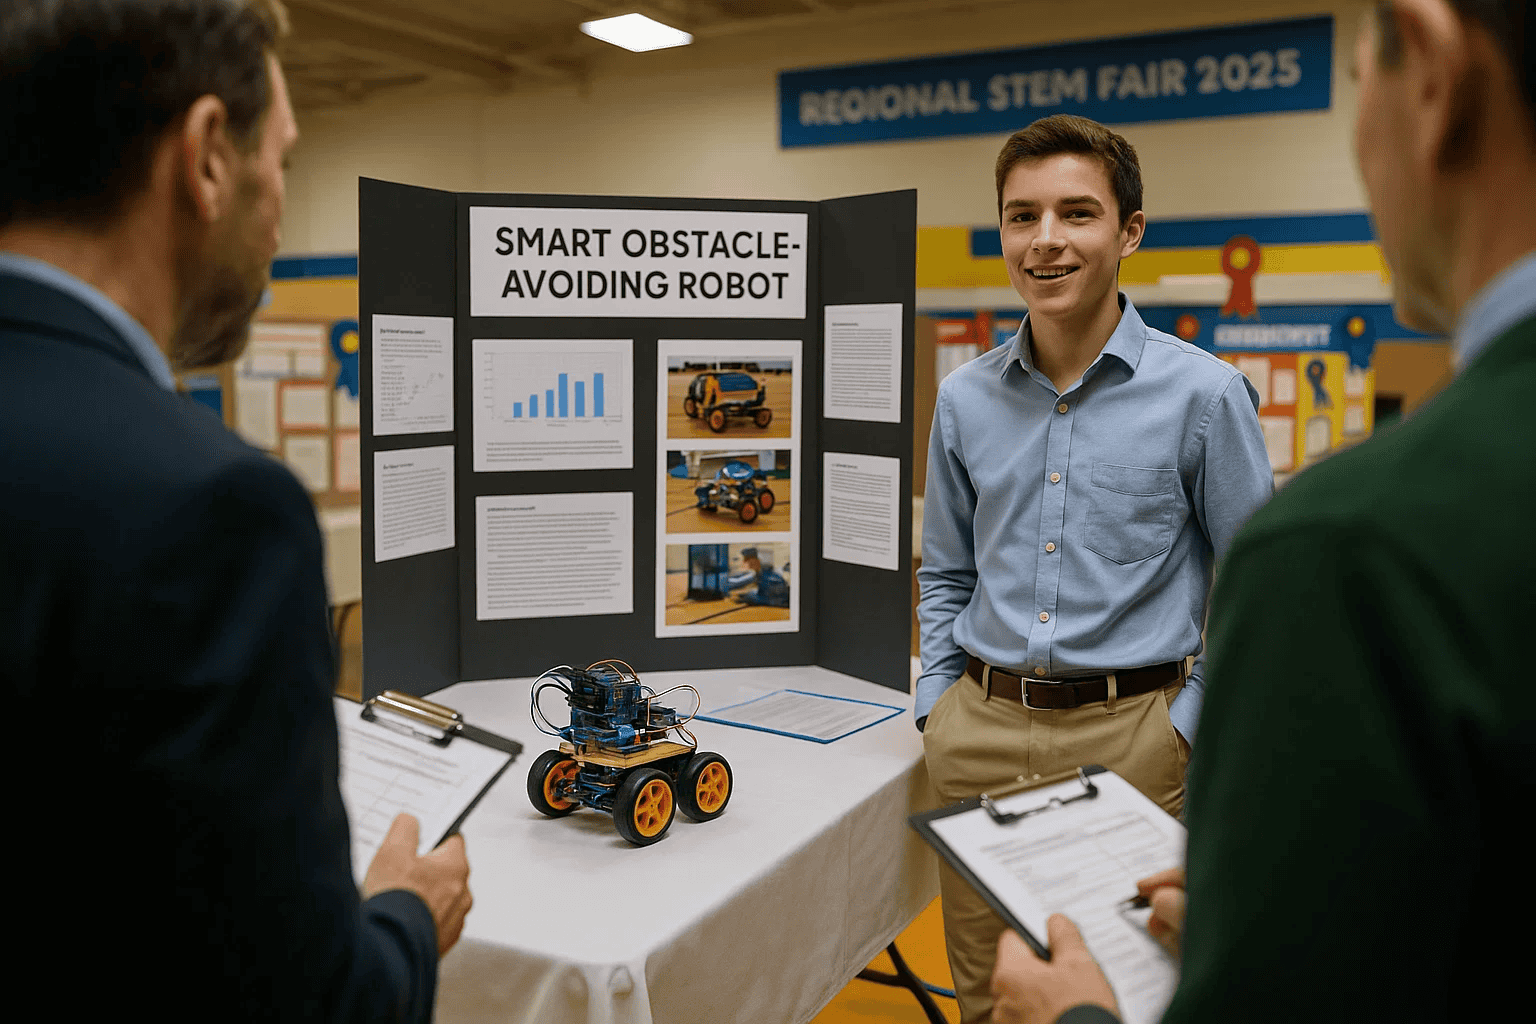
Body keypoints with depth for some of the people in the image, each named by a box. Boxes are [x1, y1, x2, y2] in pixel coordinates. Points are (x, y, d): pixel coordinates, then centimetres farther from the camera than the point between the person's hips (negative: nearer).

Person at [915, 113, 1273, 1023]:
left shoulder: (1203, 394, -7)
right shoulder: (966, 398, 5)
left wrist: (1191, 723, -8)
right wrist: (937, 700, 7)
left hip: (1130, 734, -3)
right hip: (980, 729, 4)